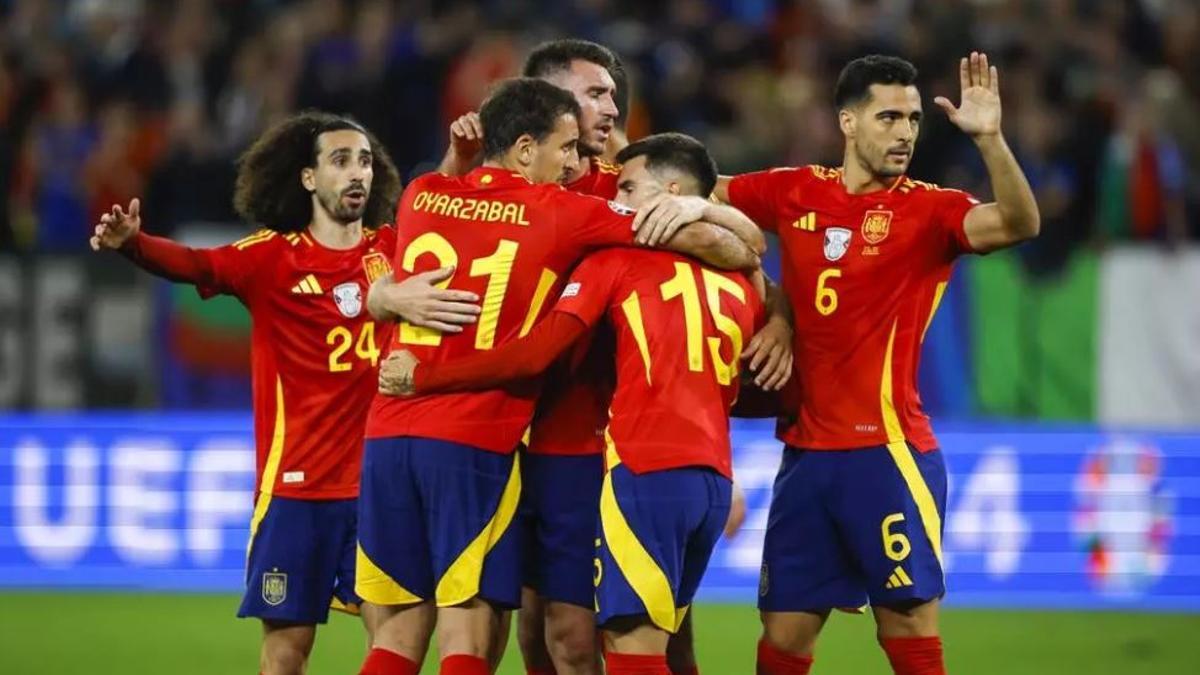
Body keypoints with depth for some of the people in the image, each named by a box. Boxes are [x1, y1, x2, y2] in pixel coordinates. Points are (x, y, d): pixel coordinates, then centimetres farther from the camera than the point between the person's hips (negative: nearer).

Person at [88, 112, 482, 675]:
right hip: (296, 482, -2)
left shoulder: (394, 249, 6)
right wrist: (132, 243, -38)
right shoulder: (272, 256, -4)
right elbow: (194, 265, -18)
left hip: (379, 478, 2)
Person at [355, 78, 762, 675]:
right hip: (476, 443, -5)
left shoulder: (420, 197, 11)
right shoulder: (562, 214, -2)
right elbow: (703, 239, -3)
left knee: (400, 626, 11)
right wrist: (749, 260, 19)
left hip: (388, 430, 5)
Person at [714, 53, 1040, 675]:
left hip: (887, 452, -4)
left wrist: (989, 137, -34)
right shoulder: (794, 193, 7)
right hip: (805, 452, 4)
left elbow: (1019, 224, -21)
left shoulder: (928, 210, -4)